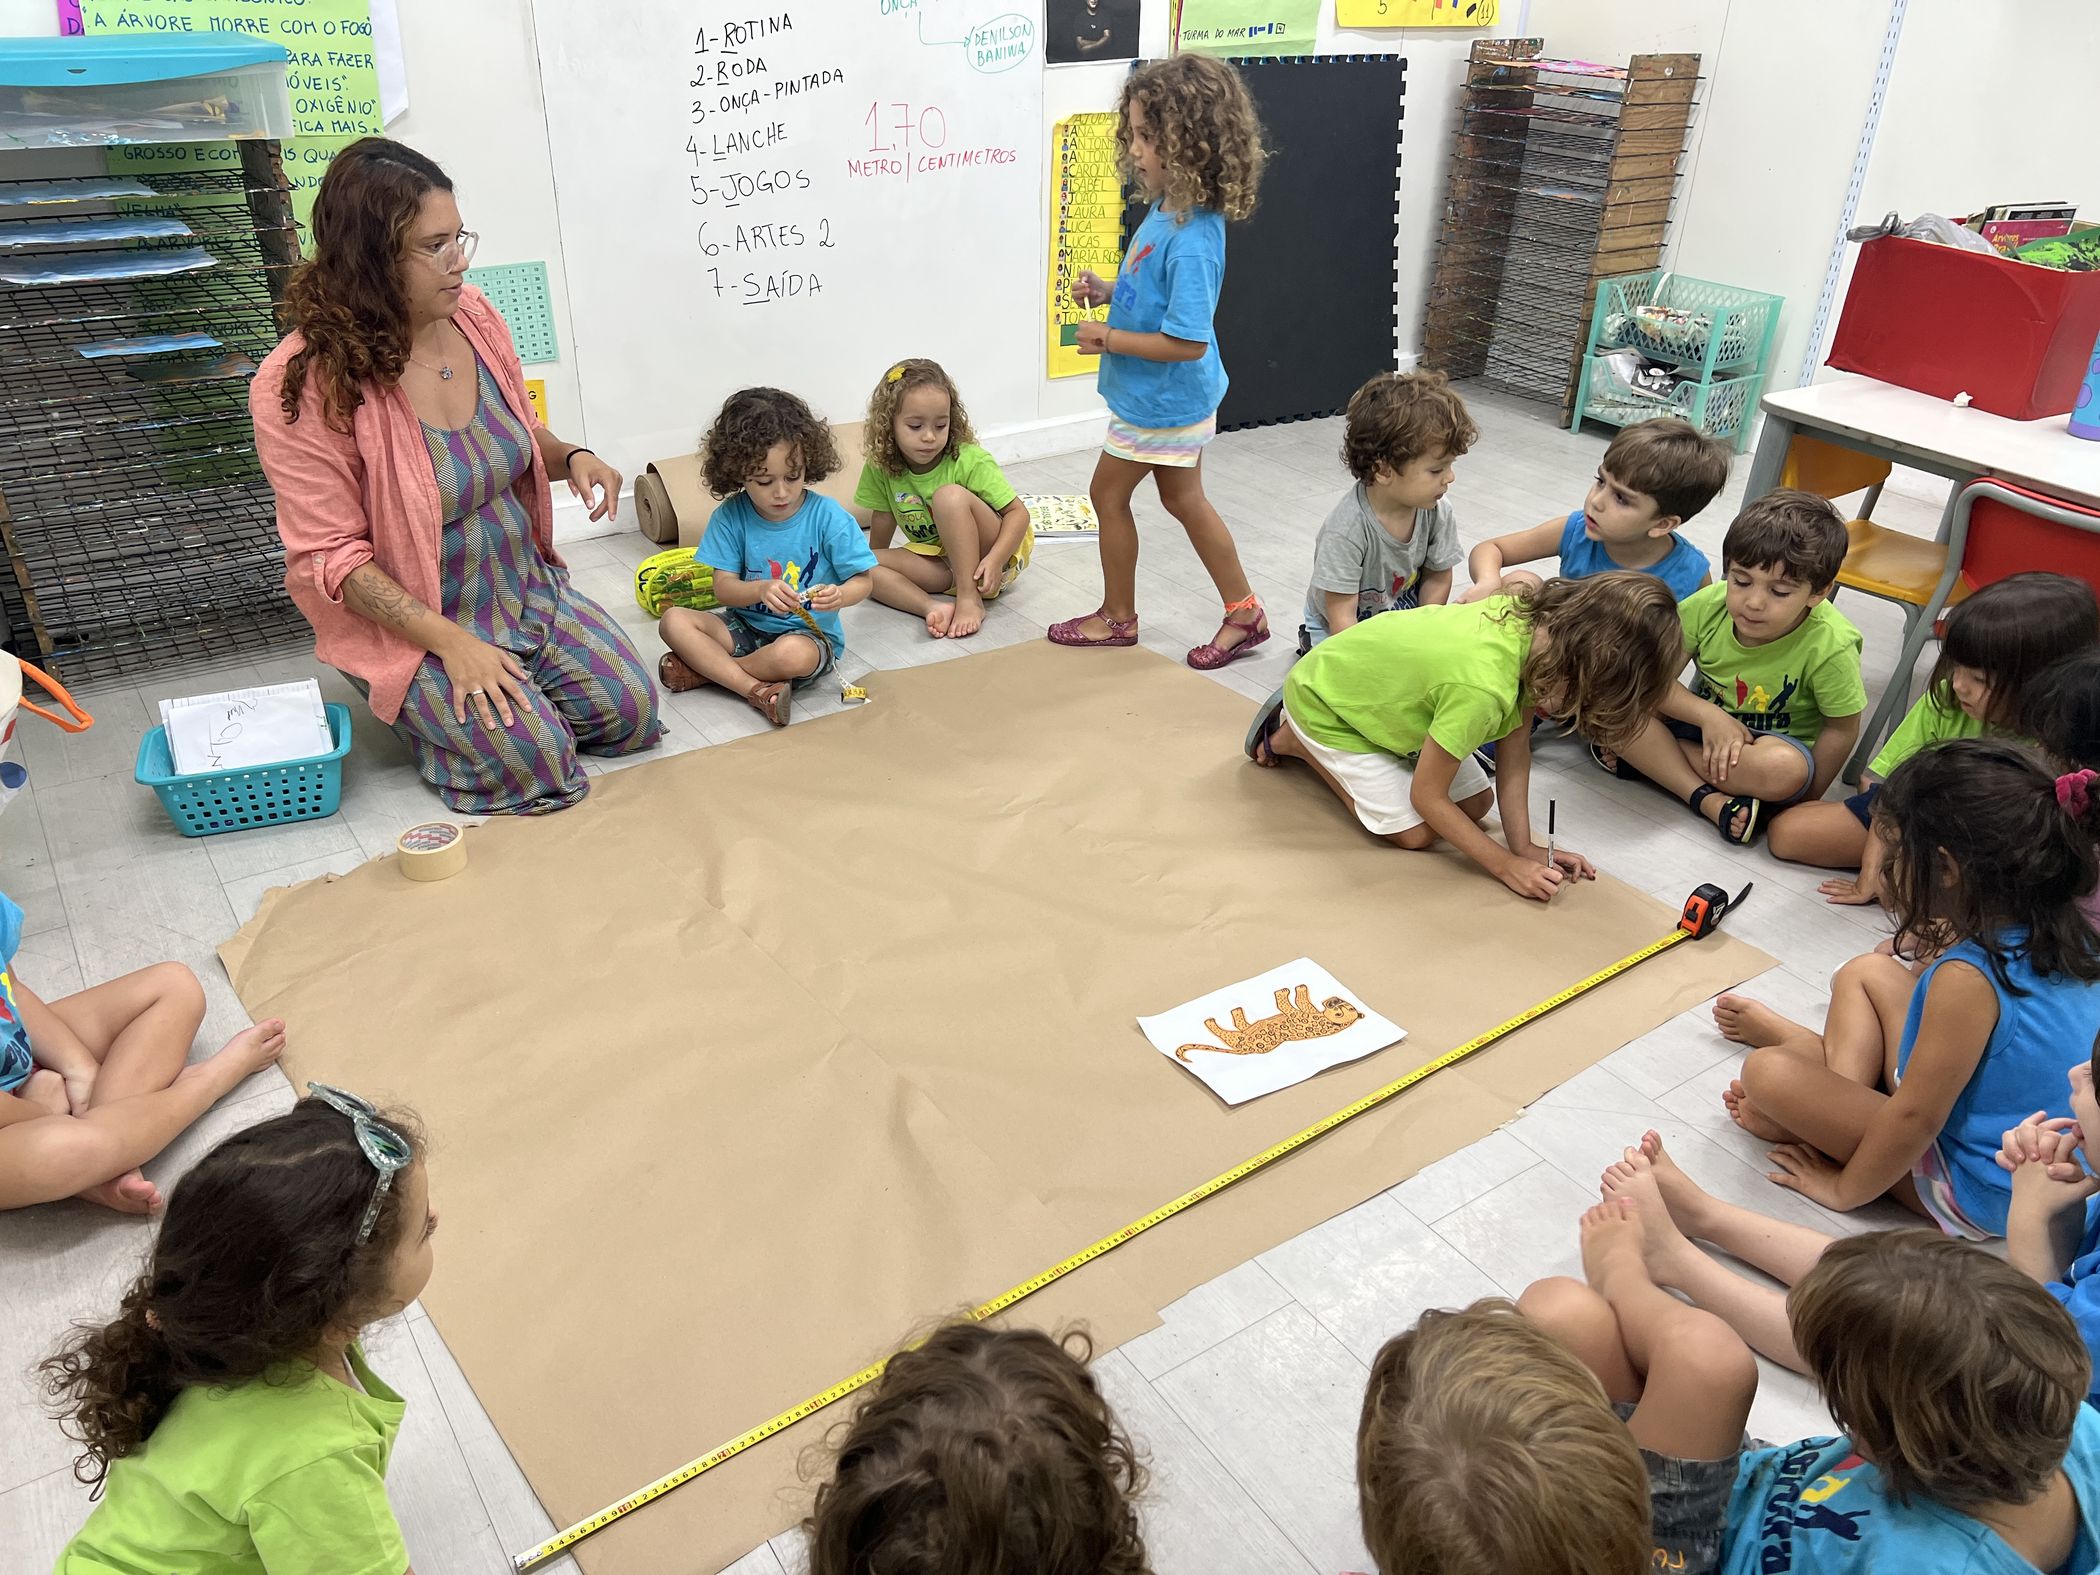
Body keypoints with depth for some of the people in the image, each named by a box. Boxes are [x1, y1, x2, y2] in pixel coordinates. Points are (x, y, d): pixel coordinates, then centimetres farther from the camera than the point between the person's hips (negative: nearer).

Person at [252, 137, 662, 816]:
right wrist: (449, 640, -26)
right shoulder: (301, 383, -22)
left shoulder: (473, 314, -4)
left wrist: (570, 456, -8)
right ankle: (423, 707, 10)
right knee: (535, 760, -21)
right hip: (411, 620, -6)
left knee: (631, 712, -6)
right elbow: (331, 555, -19)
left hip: (528, 583, 6)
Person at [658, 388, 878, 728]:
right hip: (746, 626, 4)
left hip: (810, 633, -4)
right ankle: (757, 689, -26)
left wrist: (839, 595, -32)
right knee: (674, 620, -17)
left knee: (791, 654, -38)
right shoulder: (731, 515, -6)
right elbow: (724, 588, -7)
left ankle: (704, 668, -12)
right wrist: (761, 589, -30)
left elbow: (862, 580, -7)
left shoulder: (827, 516, -13)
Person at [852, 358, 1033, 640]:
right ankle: (932, 607, -35)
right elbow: (883, 518, 5)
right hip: (940, 562, 5)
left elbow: (1018, 512, -20)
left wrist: (994, 560, -33)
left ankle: (970, 599, -28)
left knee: (949, 495, -31)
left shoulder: (971, 461, -20)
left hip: (992, 555, -4)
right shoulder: (881, 468, -9)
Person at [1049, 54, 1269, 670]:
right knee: (1184, 498, 20)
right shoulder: (1166, 209, -1)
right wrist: (1108, 292, -1)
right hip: (1178, 399, 9)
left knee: (1108, 493, 9)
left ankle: (1118, 617, 28)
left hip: (1161, 403, -9)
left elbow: (1187, 341, -31)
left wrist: (1108, 338, -22)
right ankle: (1243, 612, 31)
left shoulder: (1191, 241, -30)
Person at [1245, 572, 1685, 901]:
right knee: (1414, 832, -8)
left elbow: (1515, 749, -8)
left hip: (1381, 685, 8)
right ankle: (1290, 738, 6)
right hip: (1323, 701, -8)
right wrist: (1507, 865, -21)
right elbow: (1426, 796, -27)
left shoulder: (1536, 620, -20)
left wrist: (1525, 845, -13)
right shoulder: (1483, 687, -42)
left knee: (1476, 802, 8)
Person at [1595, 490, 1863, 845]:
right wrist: (1708, 715, -27)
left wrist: (1805, 798, -13)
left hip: (1775, 740, -2)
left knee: (1785, 768, -41)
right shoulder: (1708, 605, -17)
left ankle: (1645, 757, -22)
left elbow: (1841, 728, -12)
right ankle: (1709, 800, -28)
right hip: (1702, 721, 3)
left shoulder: (1830, 646, -24)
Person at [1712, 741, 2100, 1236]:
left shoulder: (1968, 977, -32)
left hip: (1980, 1194, -9)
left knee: (1766, 1072, -15)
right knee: (1866, 971, 13)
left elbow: (1915, 1117, -25)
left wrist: (1845, 1189, -13)